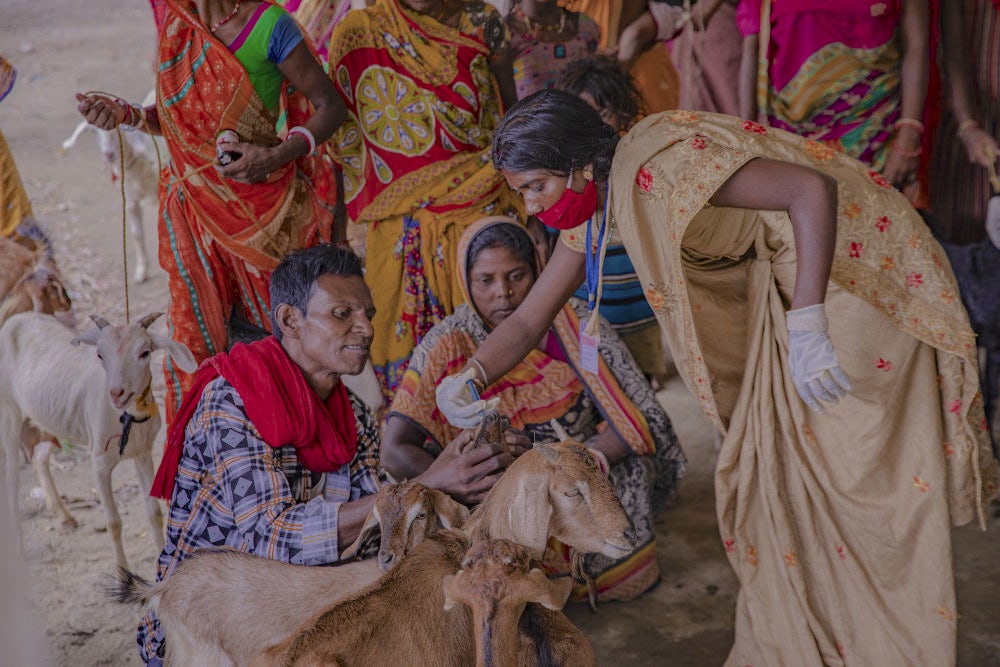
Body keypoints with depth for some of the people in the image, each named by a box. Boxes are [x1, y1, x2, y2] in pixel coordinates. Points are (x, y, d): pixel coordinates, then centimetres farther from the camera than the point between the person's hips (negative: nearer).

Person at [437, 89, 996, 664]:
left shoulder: (659, 165, -28)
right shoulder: (591, 205, 1)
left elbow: (813, 189, -33)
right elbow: (529, 320, 6)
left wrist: (807, 329, -37)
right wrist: (470, 377, -12)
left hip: (861, 261, -9)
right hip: (781, 278, 9)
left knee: (871, 469, -4)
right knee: (772, 461, 10)